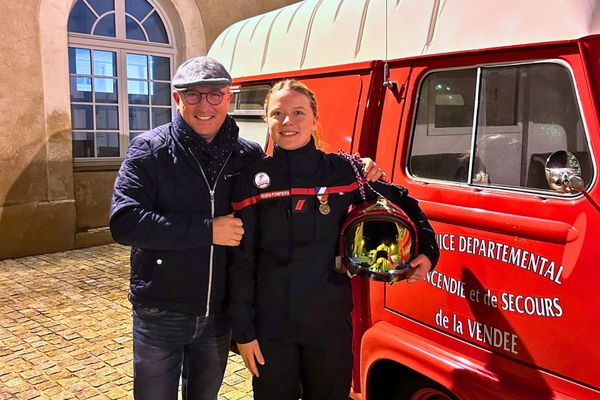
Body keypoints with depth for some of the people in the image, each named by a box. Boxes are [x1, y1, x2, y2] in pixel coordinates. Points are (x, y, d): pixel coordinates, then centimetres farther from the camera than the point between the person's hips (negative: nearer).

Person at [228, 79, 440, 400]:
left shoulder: (342, 171, -2)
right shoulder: (252, 180, -3)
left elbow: (402, 202, 12)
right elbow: (241, 262, -1)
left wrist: (427, 252, -1)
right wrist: (243, 330, -3)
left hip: (330, 325, 1)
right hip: (271, 328, 0)